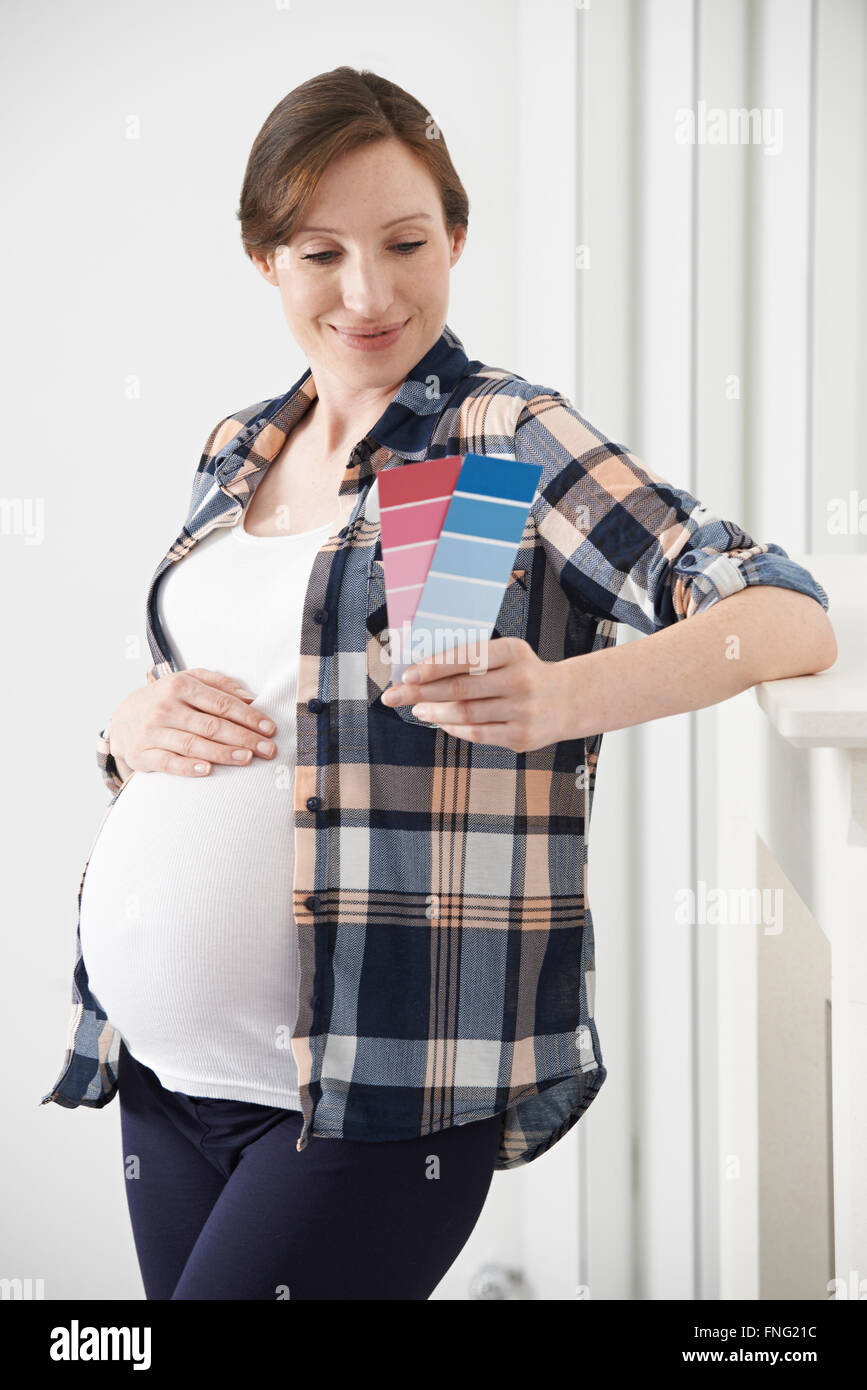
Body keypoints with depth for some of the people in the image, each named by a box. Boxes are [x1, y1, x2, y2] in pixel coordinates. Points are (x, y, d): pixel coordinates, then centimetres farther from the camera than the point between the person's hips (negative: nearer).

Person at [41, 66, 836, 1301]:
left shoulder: (512, 440, -7)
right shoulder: (238, 453, 12)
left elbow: (794, 617, -17)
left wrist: (562, 699, -35)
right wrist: (132, 726, -2)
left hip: (380, 1092, -6)